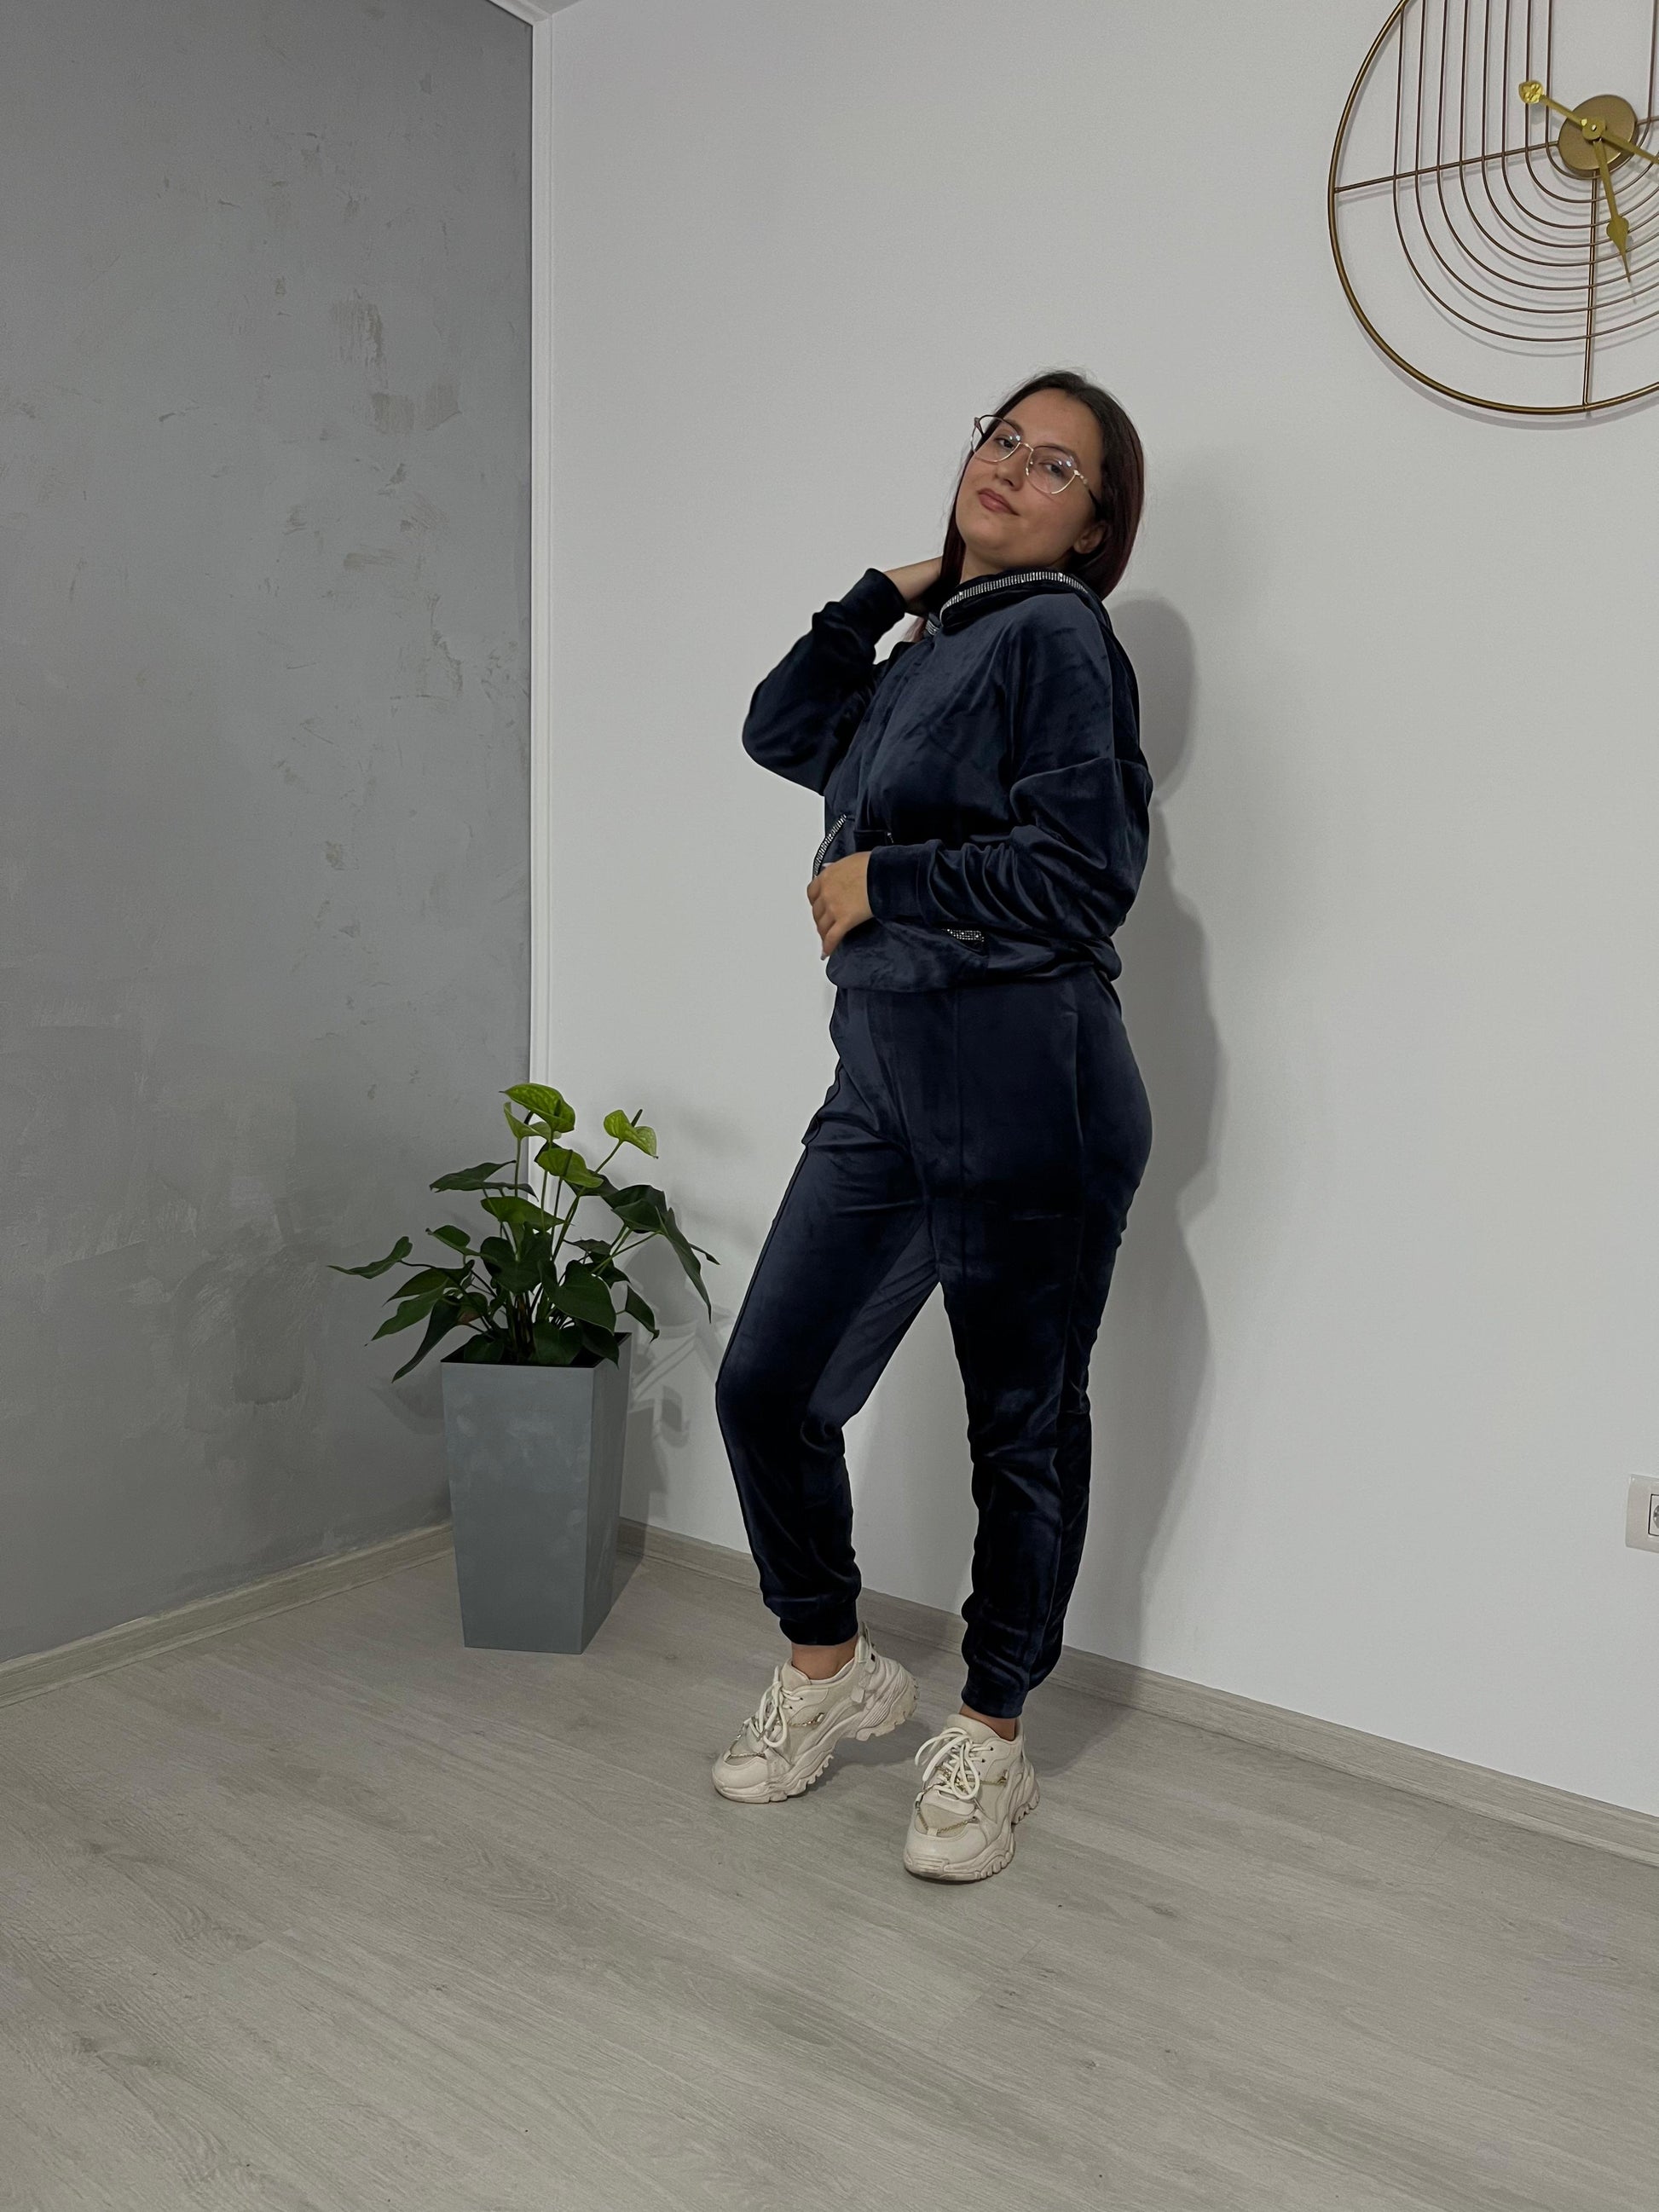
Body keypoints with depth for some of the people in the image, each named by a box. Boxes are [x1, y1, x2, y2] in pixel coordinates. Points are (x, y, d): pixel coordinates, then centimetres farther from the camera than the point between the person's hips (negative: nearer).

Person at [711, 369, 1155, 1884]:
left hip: (1024, 1102, -8)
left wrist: (879, 880, -8)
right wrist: (886, 592, 16)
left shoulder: (1055, 638, -6)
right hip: (883, 1087, 8)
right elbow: (784, 733, 24)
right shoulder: (931, 653, 18)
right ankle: (832, 1669, 31)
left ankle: (992, 1735, 27)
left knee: (1022, 1427, 7)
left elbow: (1079, 872, -17)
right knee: (766, 1386, 7)